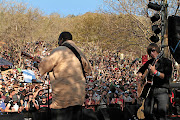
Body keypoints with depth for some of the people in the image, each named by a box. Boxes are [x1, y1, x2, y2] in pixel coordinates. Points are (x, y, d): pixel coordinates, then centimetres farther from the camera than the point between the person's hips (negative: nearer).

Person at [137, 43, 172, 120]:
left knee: (161, 112, -21)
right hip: (150, 90, 5)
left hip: (162, 90, -5)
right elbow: (140, 70, 32)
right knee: (148, 113, -3)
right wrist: (140, 75, 9)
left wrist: (155, 72, -21)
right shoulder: (149, 62, 16)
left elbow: (167, 77, -11)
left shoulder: (166, 62, 1)